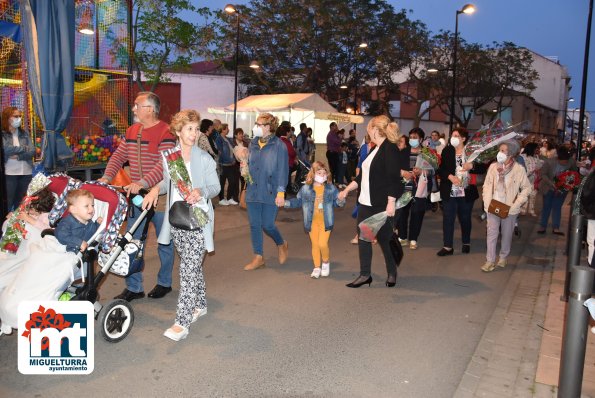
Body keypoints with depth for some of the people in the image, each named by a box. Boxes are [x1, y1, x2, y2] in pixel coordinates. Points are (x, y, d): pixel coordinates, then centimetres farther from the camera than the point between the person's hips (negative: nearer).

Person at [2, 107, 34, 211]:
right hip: (9, 174, -4)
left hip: (26, 173, 4)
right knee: (8, 203, 0)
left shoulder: (24, 133, 9)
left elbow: (32, 152, 0)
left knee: (21, 203, 11)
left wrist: (18, 156, -15)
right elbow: (6, 149, -19)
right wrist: (24, 148, -6)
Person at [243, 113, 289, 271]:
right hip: (252, 191, 5)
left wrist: (281, 193, -14)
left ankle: (281, 244, 32)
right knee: (254, 225, 7)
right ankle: (258, 258, 19)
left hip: (270, 192, -5)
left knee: (267, 225, 1)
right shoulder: (253, 144, 6)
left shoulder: (278, 145, -10)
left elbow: (283, 170, -11)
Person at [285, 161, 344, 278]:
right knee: (315, 244, 8)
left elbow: (336, 201, 4)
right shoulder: (306, 189, 0)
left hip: (325, 221, -2)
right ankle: (317, 267, 22)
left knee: (323, 244, -11)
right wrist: (286, 203, -2)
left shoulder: (331, 188, -2)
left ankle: (326, 263, 18)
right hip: (312, 222, 2)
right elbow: (298, 201, 10)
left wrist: (340, 201, -18)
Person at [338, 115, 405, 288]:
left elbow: (393, 178, -19)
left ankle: (392, 273, 22)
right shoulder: (375, 149, 15)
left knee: (384, 239, 3)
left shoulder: (390, 149, -12)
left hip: (381, 205, -9)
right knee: (363, 237, 7)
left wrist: (391, 203, -23)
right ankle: (365, 274, 15)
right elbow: (363, 176, 20)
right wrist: (347, 190, 20)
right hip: (366, 202, 9)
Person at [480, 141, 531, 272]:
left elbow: (527, 188, -2)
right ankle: (490, 261, 8)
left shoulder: (519, 169, -10)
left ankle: (503, 257, 31)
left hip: (509, 208, -1)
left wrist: (516, 204, -9)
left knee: (507, 234, 13)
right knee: (491, 233, 2)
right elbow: (487, 185, 5)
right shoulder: (493, 166, -3)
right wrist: (487, 202, -4)